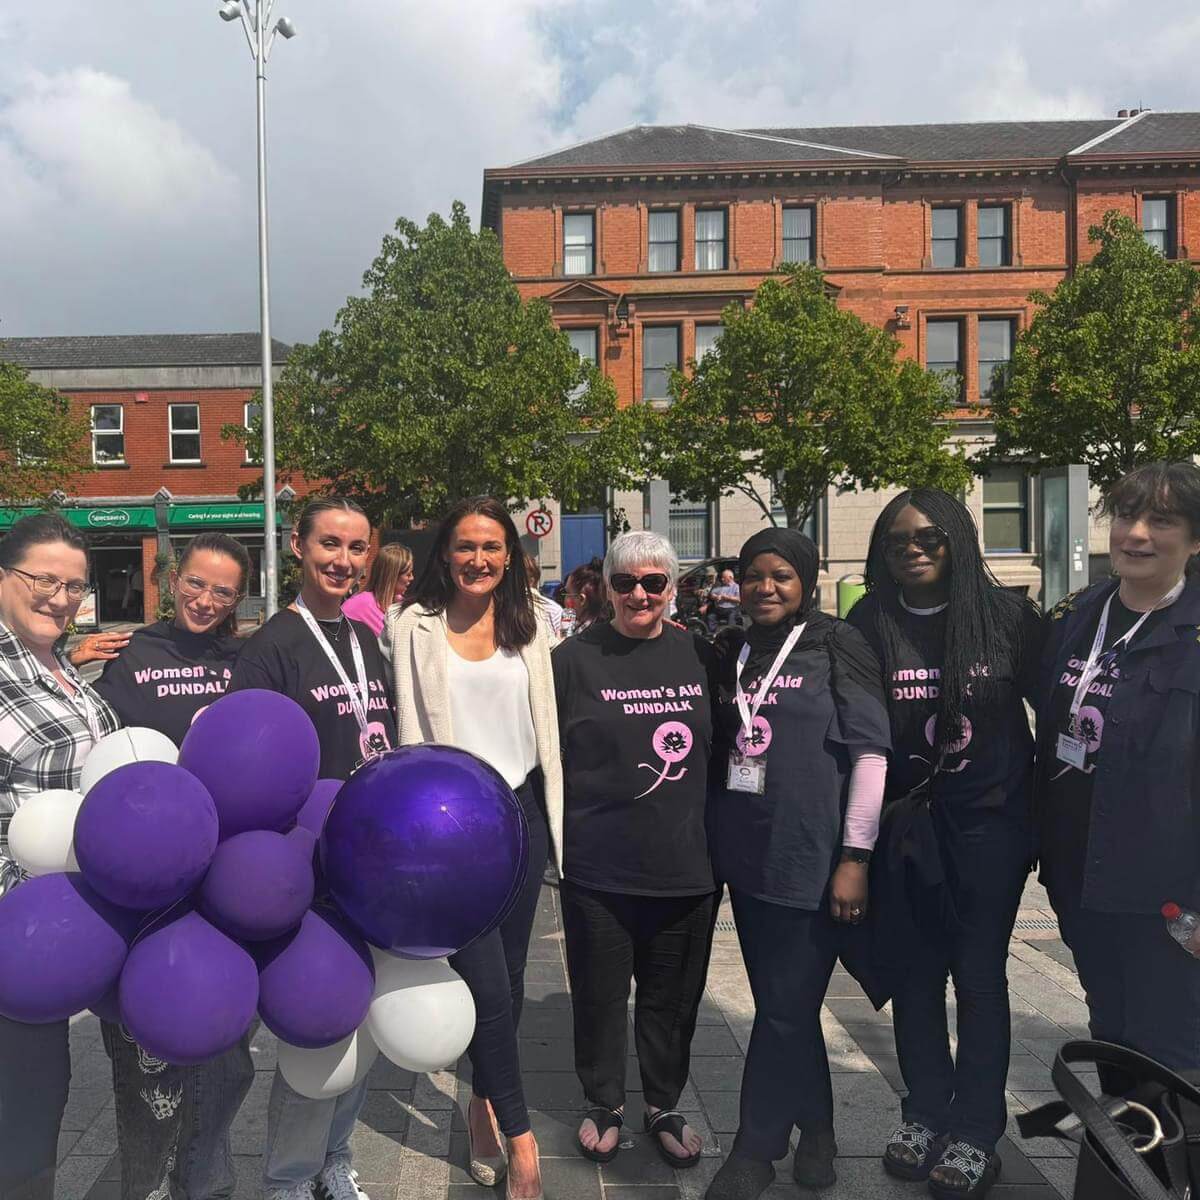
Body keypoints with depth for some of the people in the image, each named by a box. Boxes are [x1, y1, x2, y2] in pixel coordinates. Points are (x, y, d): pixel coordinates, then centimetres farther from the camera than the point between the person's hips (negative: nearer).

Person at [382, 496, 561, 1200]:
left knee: (510, 976, 12)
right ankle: (519, 1137, 11)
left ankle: (484, 1105, 34)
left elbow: (547, 725, 10)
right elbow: (409, 730, -4)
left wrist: (552, 817, 8)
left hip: (521, 811, 4)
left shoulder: (529, 627, 7)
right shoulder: (415, 626, -2)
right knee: (488, 983, -6)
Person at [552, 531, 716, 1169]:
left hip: (687, 867, 3)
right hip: (599, 869, -2)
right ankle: (604, 1104, 35)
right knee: (600, 991, 12)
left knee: (672, 995, 16)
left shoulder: (699, 656, 3)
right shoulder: (574, 658, -5)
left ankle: (663, 1104, 38)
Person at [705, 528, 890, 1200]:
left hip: (810, 860, -5)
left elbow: (871, 753, -9)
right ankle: (815, 1129, 33)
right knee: (783, 1004, 15)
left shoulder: (836, 647, -5)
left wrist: (855, 856, -13)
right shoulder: (732, 654, 10)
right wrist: (714, 842, 12)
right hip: (745, 855, 6)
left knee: (785, 1010, 0)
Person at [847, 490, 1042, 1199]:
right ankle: (925, 1115, 29)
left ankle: (976, 1134, 23)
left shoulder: (1006, 614, -7)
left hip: (992, 821, -1)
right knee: (915, 972, 10)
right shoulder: (872, 624, -3)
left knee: (979, 975, 8)